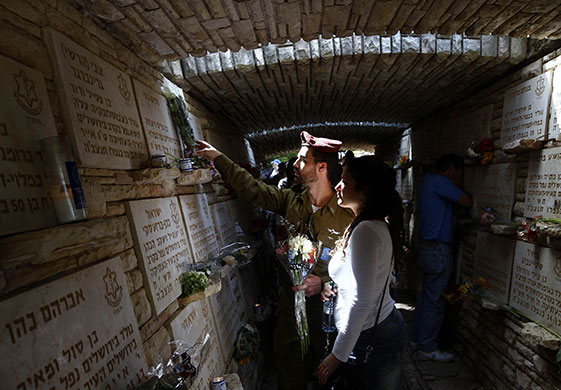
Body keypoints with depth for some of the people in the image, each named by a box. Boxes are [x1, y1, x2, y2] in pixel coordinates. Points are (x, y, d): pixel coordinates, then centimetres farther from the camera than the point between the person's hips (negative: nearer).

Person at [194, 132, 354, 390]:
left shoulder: (346, 216, -19)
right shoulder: (291, 201, -6)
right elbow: (251, 187, -1)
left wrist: (323, 282, -26)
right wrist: (217, 157, 1)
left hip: (326, 311, -3)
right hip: (290, 304, 4)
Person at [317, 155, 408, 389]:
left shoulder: (365, 231, -28)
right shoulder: (380, 224, 2)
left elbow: (361, 302, -26)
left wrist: (338, 354, -17)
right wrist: (336, 285, 5)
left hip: (373, 340, -9)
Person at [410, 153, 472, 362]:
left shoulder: (428, 181, 18)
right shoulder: (439, 181, -12)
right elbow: (467, 202, -13)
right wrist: (457, 186, 4)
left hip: (428, 248, 10)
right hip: (438, 250, -10)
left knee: (426, 295, 17)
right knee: (435, 300, 1)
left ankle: (417, 339, 29)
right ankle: (427, 347, 15)